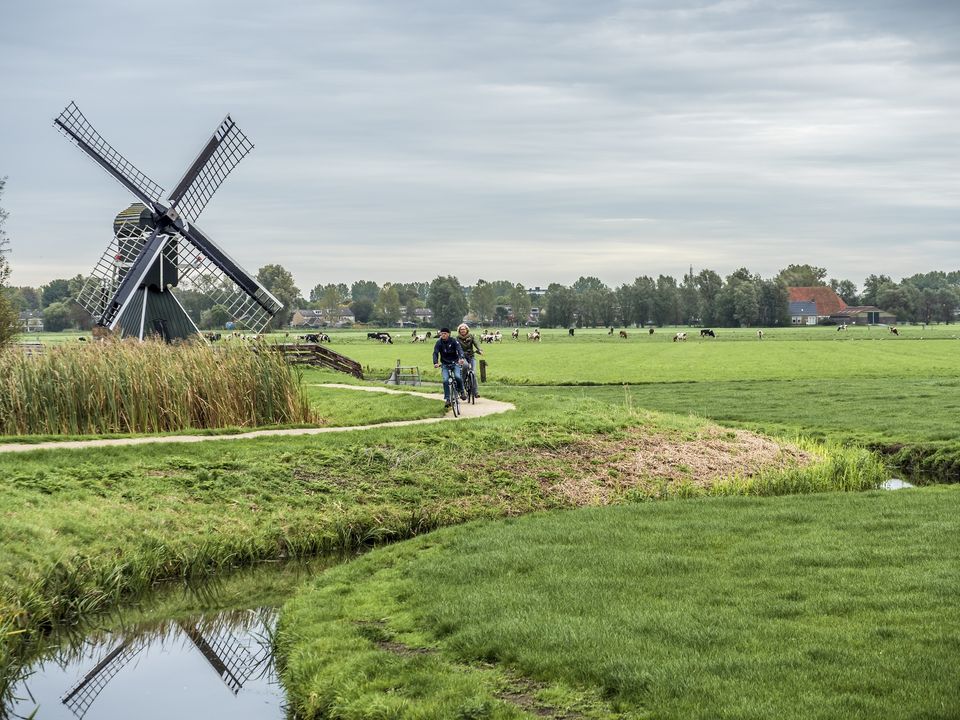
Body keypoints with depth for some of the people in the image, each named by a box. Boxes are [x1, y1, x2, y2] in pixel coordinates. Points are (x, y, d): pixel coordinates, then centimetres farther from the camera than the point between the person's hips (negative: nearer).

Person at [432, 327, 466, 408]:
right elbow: (435, 353, -13)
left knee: (458, 377, -25)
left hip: (455, 363, -1)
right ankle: (447, 399, -11)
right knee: (445, 380, -17)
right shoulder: (439, 343, -4)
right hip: (445, 364, 1)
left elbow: (459, 349, -21)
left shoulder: (453, 341, -8)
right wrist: (435, 363, -32)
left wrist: (461, 358, -42)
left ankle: (461, 391, 0)